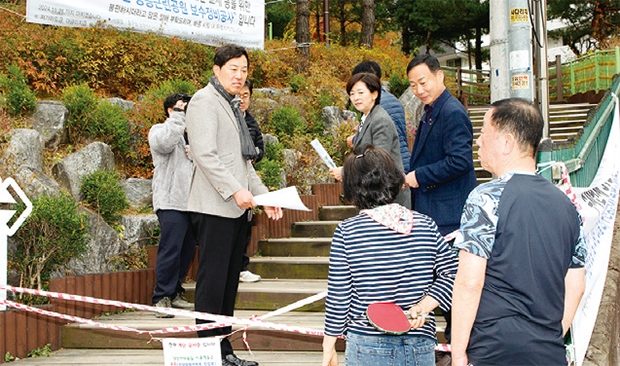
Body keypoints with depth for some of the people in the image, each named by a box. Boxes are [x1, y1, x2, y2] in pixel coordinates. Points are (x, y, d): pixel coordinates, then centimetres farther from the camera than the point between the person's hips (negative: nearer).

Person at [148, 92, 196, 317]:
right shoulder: (159, 130, 2)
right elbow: (164, 143, -23)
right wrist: (178, 114, -14)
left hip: (192, 202, 8)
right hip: (171, 202, -8)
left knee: (188, 250, 9)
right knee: (170, 249, -13)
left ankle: (175, 293, 19)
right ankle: (162, 298, -9)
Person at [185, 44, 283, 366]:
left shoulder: (233, 106, 24)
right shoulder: (204, 101, -6)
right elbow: (204, 154, -16)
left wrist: (263, 196, 18)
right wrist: (235, 190, -20)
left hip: (237, 208, 9)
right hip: (214, 207, -9)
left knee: (229, 281, 9)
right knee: (212, 281, -8)